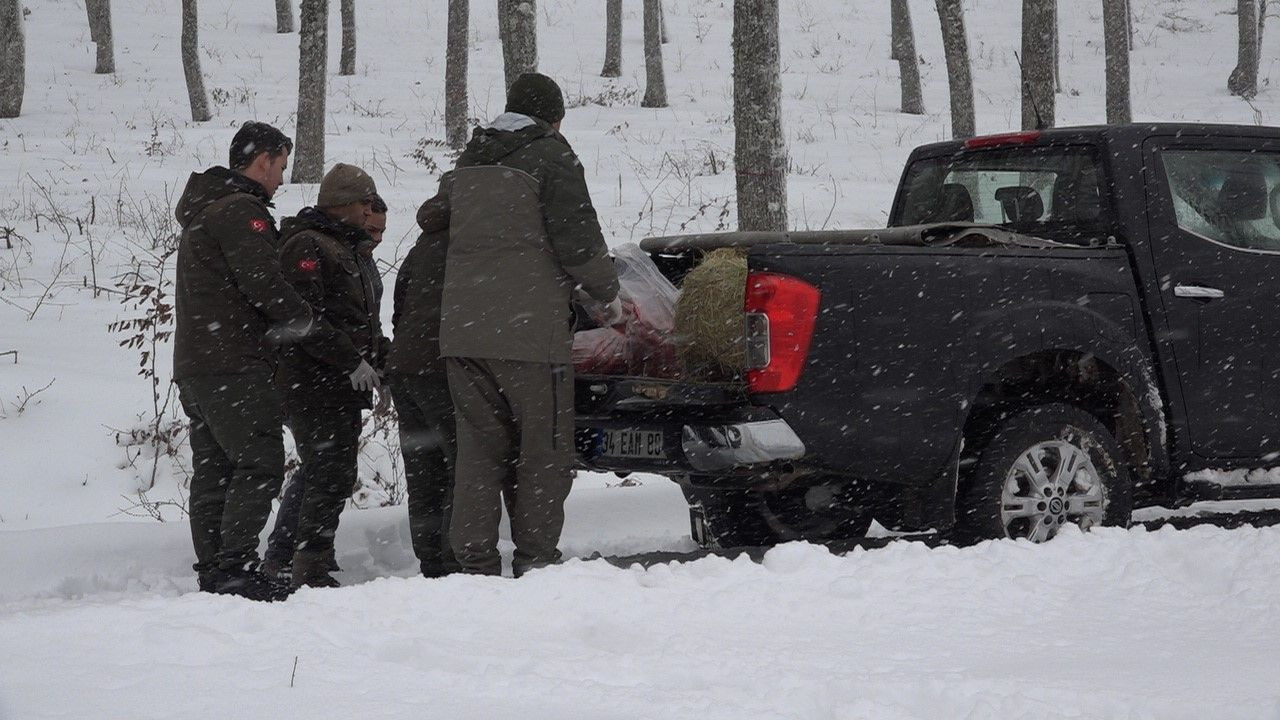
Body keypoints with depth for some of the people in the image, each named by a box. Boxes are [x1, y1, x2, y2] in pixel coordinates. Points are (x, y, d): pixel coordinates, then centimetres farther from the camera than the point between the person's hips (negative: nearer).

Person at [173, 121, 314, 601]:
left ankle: (213, 574, 9)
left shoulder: (202, 211, 24)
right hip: (232, 365, -10)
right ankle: (236, 567, -18)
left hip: (194, 364, 10)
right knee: (260, 463, -11)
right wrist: (300, 319, -1)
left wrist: (276, 326, 13)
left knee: (213, 471, 9)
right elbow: (263, 280, -19)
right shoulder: (240, 210, -10)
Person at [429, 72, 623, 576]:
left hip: (462, 329, 6)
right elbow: (577, 241, -8)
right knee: (544, 449, 4)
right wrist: (608, 294, 6)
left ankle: (475, 562, 3)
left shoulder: (470, 161, 17)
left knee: (479, 447, 8)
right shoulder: (551, 156, -3)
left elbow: (435, 218, 27)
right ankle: (534, 561, 3)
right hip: (528, 329, -6)